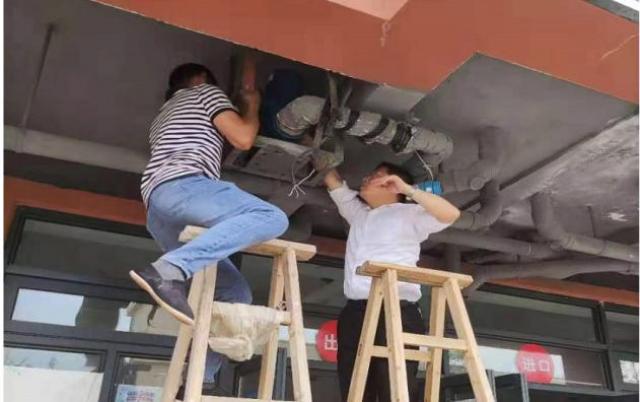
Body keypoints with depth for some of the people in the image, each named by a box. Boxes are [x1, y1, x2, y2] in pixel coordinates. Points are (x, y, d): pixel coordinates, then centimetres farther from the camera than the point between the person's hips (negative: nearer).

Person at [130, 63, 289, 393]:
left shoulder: (162, 116, 42)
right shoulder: (205, 92, 19)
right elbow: (243, 138, 6)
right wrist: (252, 106, 26)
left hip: (158, 213, 8)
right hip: (180, 185, -8)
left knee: (235, 293, 4)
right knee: (271, 218, -29)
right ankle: (169, 270, -40)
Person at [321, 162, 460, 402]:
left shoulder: (408, 213, 9)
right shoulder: (358, 213, 27)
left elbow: (451, 214, -5)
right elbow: (333, 181, 33)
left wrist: (408, 190, -7)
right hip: (355, 313, 6)